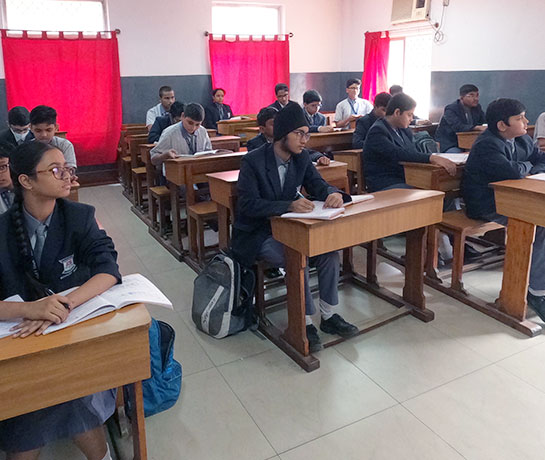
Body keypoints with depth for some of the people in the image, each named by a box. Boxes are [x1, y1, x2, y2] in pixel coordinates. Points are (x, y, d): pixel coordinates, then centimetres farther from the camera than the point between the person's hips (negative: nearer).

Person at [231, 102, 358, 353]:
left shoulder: (302, 157, 2)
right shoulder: (253, 161, -17)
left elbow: (317, 184, 5)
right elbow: (248, 205, -24)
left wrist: (333, 193, -21)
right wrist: (289, 205, -38)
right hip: (257, 234, -6)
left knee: (330, 250, -15)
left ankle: (329, 316, -1)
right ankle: (305, 322, -12)